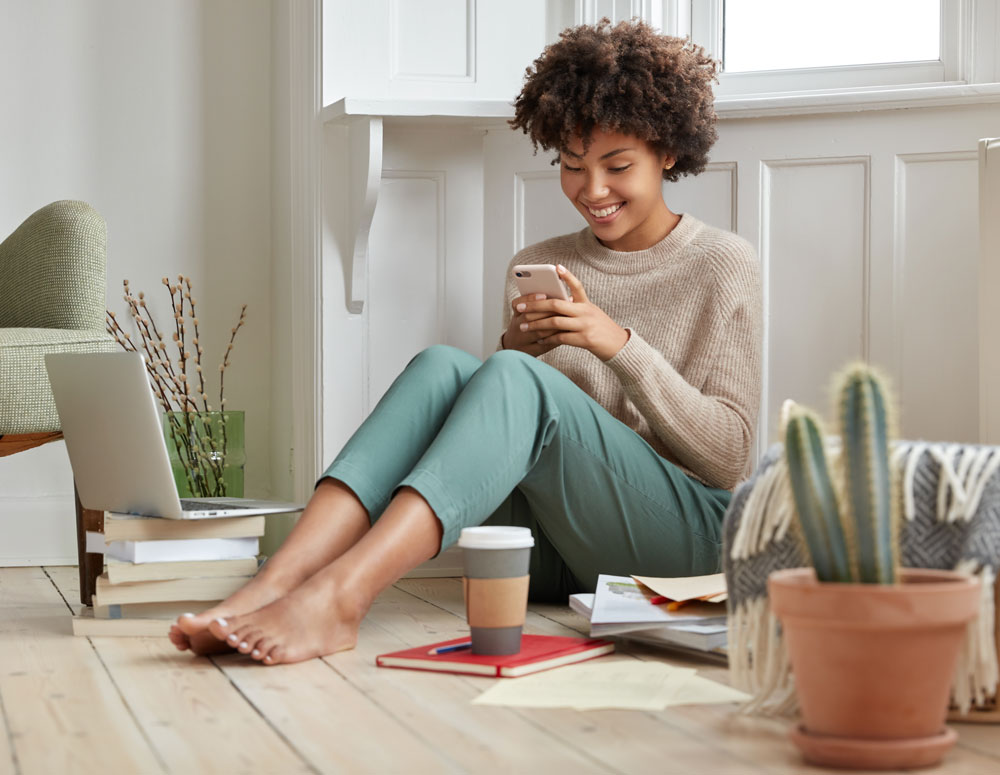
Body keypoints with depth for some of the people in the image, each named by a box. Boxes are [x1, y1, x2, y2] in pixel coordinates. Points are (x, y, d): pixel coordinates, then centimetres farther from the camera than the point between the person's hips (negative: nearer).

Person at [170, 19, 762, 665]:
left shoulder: (723, 266, 5)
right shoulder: (537, 267, 17)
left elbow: (731, 458, -2)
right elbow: (500, 428, 15)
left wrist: (619, 343, -13)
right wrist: (515, 347, -6)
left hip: (687, 540, -4)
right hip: (555, 552, 4)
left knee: (516, 381, -30)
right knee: (442, 367, -23)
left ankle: (339, 593, -48)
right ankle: (273, 586, -40)